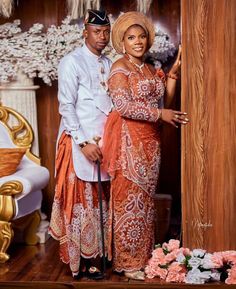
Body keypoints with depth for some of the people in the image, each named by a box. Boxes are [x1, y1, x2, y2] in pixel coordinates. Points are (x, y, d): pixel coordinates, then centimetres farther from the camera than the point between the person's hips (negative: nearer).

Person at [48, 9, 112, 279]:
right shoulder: (72, 62, -6)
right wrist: (84, 142, -16)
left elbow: (111, 103, 14)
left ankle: (97, 252, 20)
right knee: (81, 201, 0)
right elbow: (66, 106, -11)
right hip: (79, 142, -6)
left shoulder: (107, 64, 13)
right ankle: (82, 260, 10)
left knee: (100, 200, 10)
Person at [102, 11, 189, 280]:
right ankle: (128, 261, 7)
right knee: (130, 199, -3)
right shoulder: (119, 68, -5)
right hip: (129, 140, -7)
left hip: (150, 140, 7)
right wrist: (160, 114, -14)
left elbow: (164, 99, 10)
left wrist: (173, 71, 6)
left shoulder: (150, 69, 17)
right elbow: (123, 106, -16)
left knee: (146, 198, 10)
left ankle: (143, 256, 20)